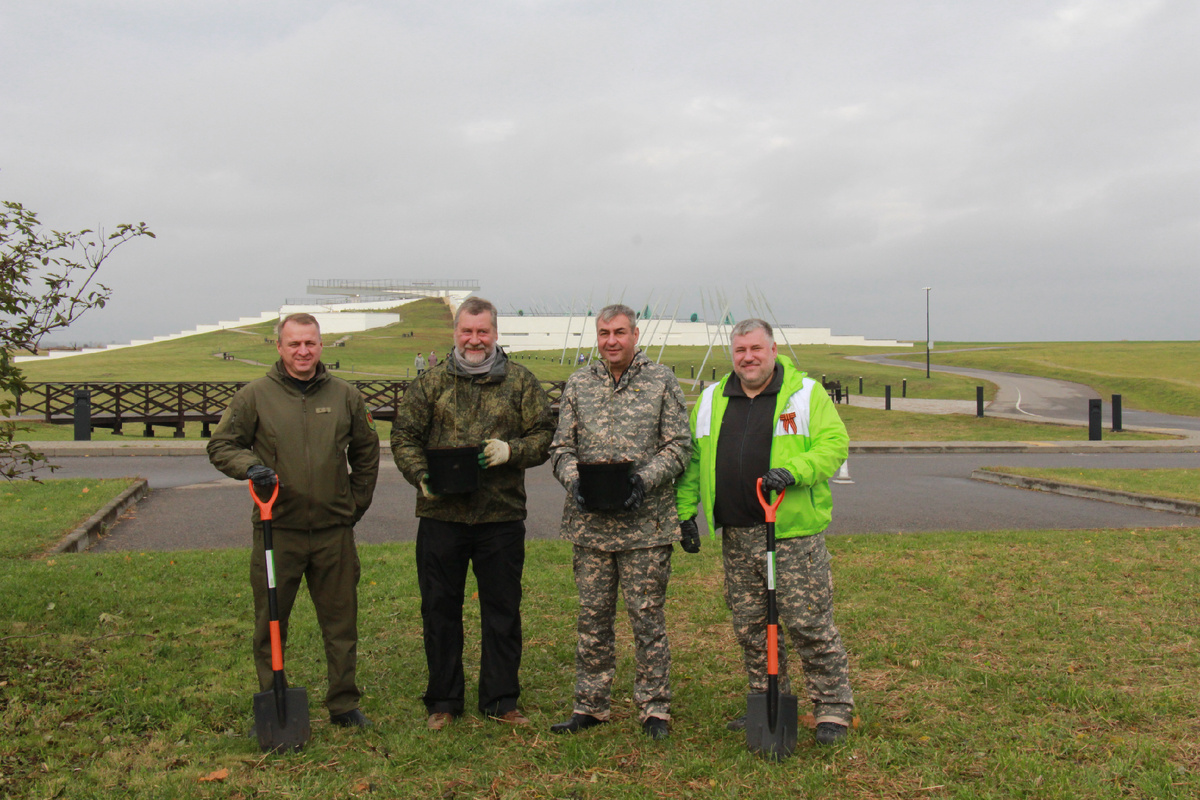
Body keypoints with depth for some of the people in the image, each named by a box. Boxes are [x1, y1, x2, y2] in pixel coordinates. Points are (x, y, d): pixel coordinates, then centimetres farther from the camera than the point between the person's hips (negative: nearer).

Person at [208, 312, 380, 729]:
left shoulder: (345, 395, 6)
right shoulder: (254, 396, 0)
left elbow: (366, 452, 18)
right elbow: (221, 445, 5)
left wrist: (357, 502, 13)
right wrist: (250, 466, -15)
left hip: (334, 530, 2)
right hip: (277, 529, -1)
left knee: (341, 623, 10)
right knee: (270, 624, 7)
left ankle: (344, 704, 23)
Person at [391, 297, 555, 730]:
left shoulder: (520, 382, 6)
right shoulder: (430, 383, 6)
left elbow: (544, 435, 4)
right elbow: (404, 437, 5)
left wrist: (511, 451, -15)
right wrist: (422, 475, -12)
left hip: (502, 514, 0)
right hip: (441, 513, 1)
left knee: (502, 609, 9)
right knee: (439, 609, 9)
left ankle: (500, 699, 23)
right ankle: (443, 701, 24)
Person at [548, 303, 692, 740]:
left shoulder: (662, 381, 2)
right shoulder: (578, 384, 9)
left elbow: (678, 445, -1)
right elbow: (561, 446, 9)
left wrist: (646, 479, -16)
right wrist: (574, 479, -11)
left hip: (646, 522, -3)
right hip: (590, 522, 3)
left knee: (647, 616, 4)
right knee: (592, 617, 11)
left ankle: (654, 707, 17)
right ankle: (590, 705, 24)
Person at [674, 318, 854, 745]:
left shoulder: (806, 393, 1)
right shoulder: (711, 400, 13)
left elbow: (833, 444, -7)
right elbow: (691, 458, 17)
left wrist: (793, 471, -22)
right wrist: (687, 510, 9)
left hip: (793, 533, -5)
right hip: (736, 536, 5)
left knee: (810, 624, -2)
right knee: (750, 628, 12)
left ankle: (833, 709, 12)